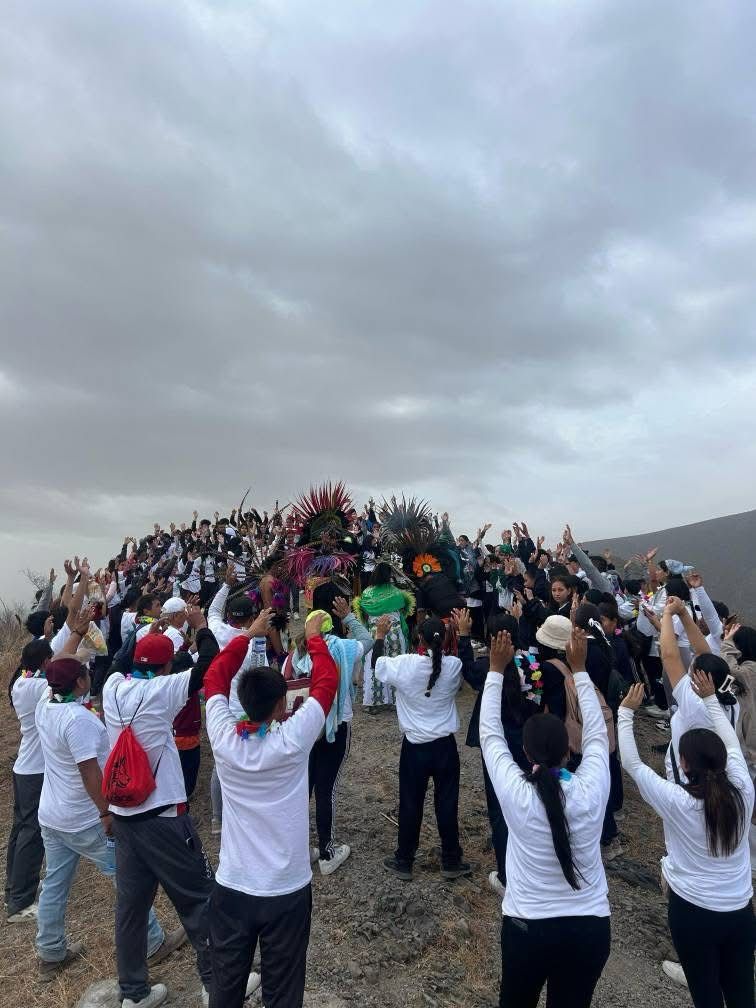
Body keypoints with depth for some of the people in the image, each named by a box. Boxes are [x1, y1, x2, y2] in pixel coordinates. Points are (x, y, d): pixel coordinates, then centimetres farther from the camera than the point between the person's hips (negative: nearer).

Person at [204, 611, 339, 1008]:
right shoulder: (292, 741, -22)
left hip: (231, 889, 3)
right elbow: (327, 680, -10)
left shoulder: (224, 739, -15)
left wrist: (247, 633, 7)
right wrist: (314, 636, 4)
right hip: (287, 892, -2)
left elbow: (214, 678, 1)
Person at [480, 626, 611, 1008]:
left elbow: (489, 734, -7)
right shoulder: (591, 790, -16)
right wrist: (579, 669, 4)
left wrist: (496, 670, -2)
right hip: (590, 929, 1)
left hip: (528, 927, -1)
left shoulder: (516, 793, -20)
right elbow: (597, 734, -1)